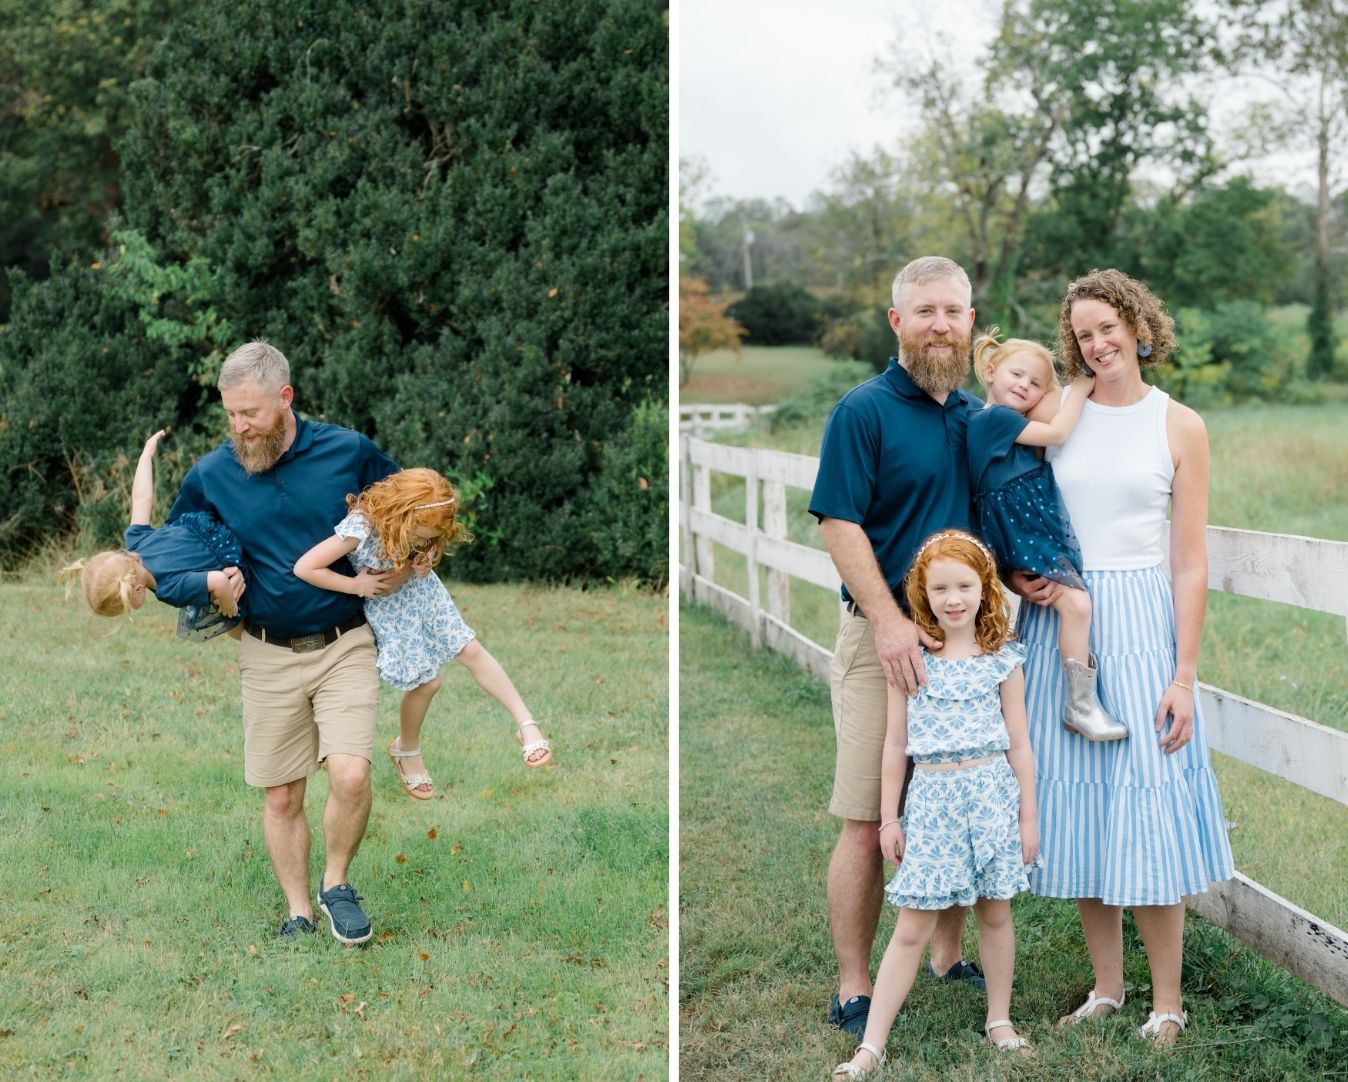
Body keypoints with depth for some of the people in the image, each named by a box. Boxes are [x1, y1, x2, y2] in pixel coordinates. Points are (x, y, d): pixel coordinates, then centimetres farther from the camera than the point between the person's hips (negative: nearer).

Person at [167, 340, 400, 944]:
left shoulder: (348, 452, -5)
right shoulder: (210, 476, -1)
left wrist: (401, 571, -6)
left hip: (345, 647, -2)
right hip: (268, 656, 2)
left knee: (349, 775, -18)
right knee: (281, 798, 4)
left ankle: (336, 884, 8)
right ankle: (298, 914, 21)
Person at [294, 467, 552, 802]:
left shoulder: (419, 525, -19)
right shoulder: (360, 528, -36)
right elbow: (305, 568, -36)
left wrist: (424, 561, -21)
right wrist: (359, 586, -26)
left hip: (418, 590, 5)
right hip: (385, 605, -5)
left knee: (471, 652, -2)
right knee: (426, 682, -1)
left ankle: (526, 724, 9)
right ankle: (406, 750, 26)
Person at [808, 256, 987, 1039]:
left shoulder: (981, 417, 13)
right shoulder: (864, 411, -5)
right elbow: (840, 524, -12)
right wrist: (889, 621, -22)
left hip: (969, 634, 6)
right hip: (886, 637, -6)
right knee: (869, 822, -4)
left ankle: (949, 959, 28)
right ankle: (854, 992, 4)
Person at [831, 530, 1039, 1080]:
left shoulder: (1002, 660, 0)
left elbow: (1018, 744, 5)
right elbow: (895, 744, 4)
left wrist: (1028, 815, 4)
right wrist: (889, 818, 4)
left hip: (991, 792, 1)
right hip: (931, 796, 0)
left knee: (995, 912, 11)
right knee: (911, 928, -1)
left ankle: (999, 1020, 30)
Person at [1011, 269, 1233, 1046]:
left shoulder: (1179, 426, 0)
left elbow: (1192, 562, -3)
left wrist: (1184, 675, -8)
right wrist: (1020, 576, -6)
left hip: (1140, 620, -3)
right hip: (1059, 617, 3)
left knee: (1147, 811, -4)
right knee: (1080, 805, 7)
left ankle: (1168, 1005, 9)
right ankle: (1107, 988, 21)